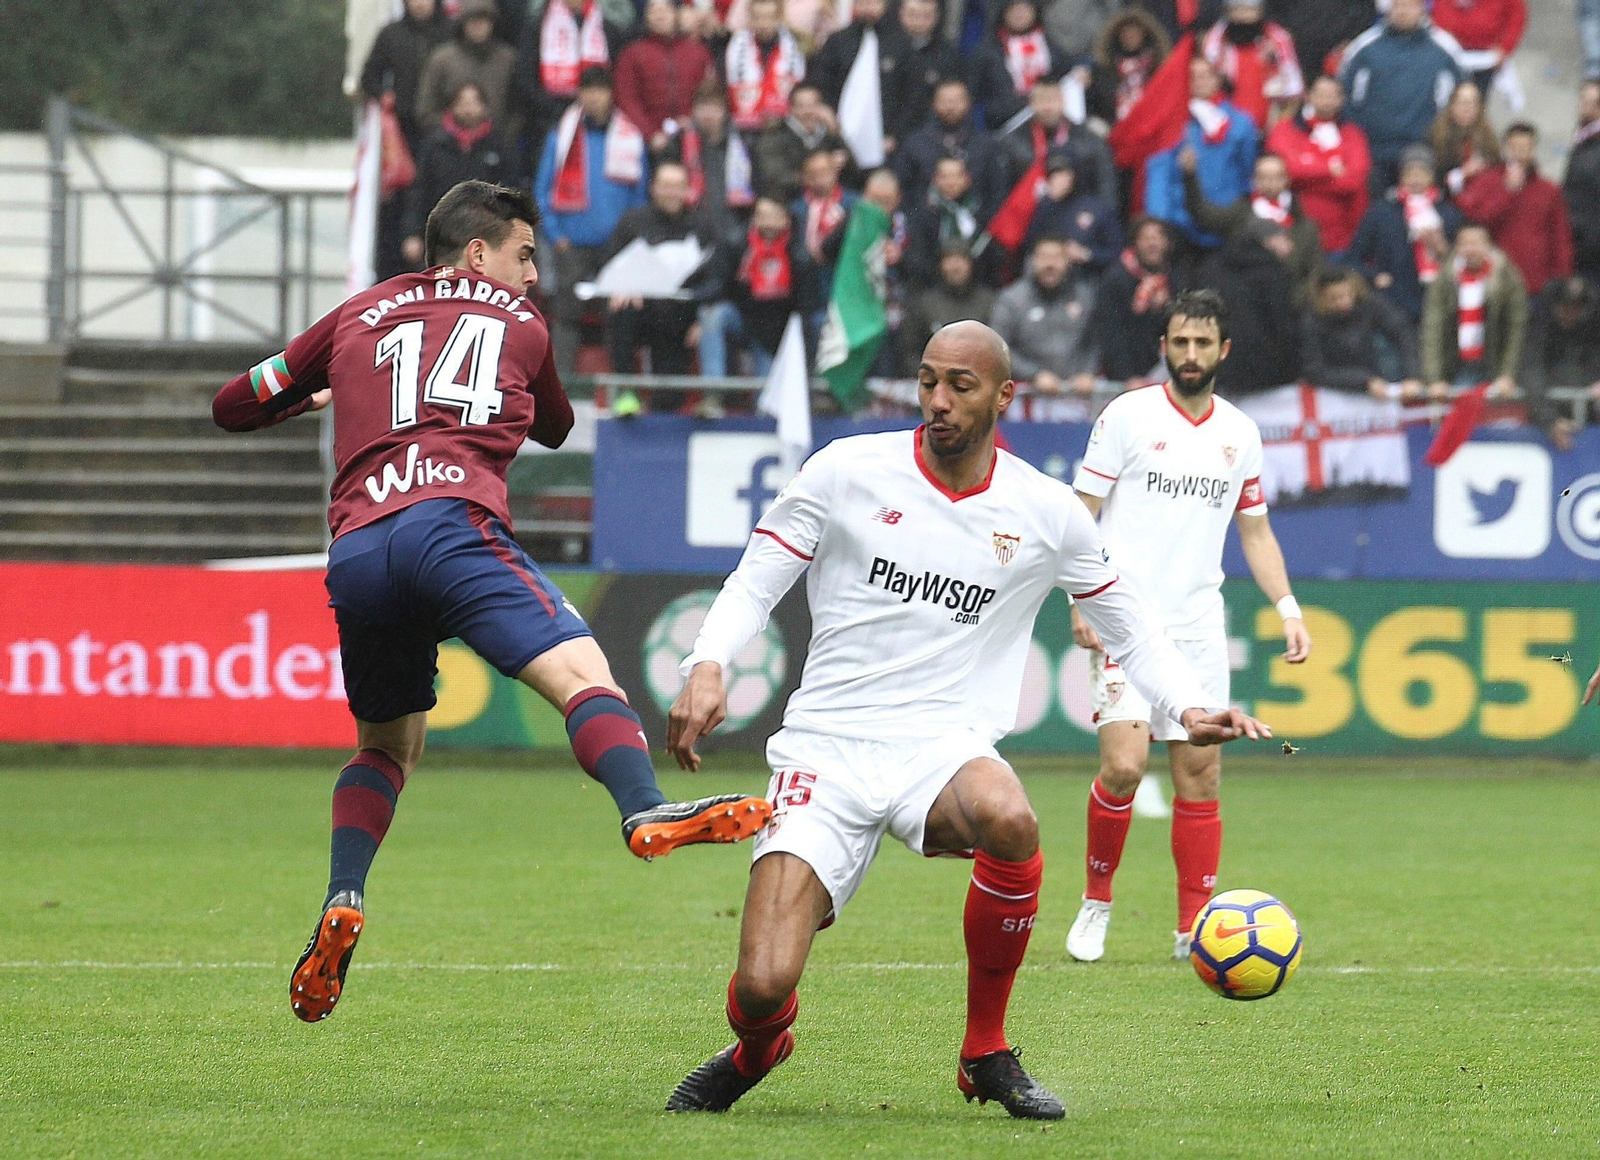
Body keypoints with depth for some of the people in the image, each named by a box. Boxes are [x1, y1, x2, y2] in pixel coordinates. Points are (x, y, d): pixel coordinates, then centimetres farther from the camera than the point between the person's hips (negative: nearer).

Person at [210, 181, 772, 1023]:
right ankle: (646, 813, -48)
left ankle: (340, 903, 3)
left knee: (386, 745, 25)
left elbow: (234, 407, 36)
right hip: (452, 524, -4)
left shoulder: (358, 316, 29)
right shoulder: (519, 324, 24)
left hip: (355, 553, 4)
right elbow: (556, 428, 43)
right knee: (581, 671, -19)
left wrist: (321, 397, 54)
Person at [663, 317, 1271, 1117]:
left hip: (944, 749, 1)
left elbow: (1128, 628, 18)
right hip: (826, 747, -1)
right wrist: (707, 668, -14)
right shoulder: (849, 471, 0)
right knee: (762, 989, -19)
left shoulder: (1046, 512, 5)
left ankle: (986, 1052, -13)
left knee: (1007, 819, -39)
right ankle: (759, 1046, 25)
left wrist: (1188, 709, 1)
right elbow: (754, 584, 5)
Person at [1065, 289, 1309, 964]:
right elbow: (1080, 515, -1)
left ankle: (1195, 927, 8)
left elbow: (1254, 529, 20)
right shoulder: (1128, 416, -2)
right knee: (1124, 765, -16)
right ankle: (1096, 902, 4)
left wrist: (1288, 609, 8)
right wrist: (1080, 604, -12)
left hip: (1198, 628, 4)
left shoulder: (1240, 434, 12)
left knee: (1200, 771, 1)